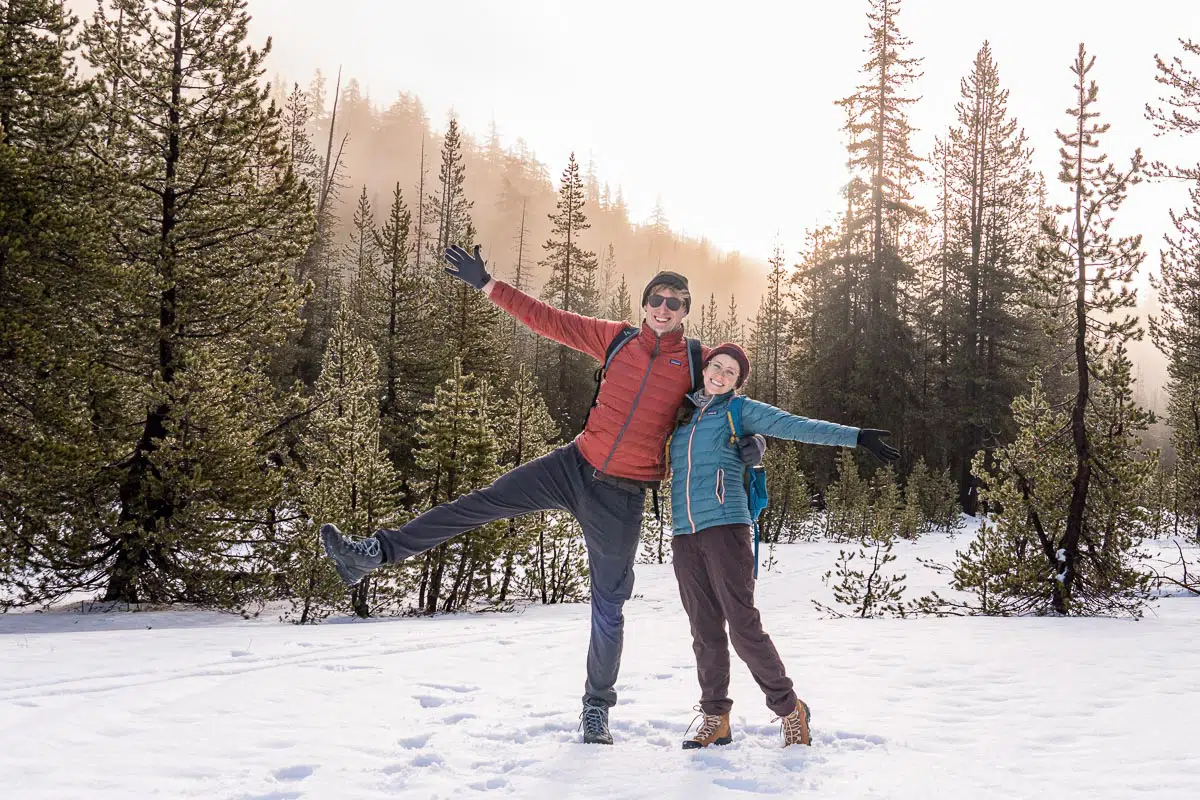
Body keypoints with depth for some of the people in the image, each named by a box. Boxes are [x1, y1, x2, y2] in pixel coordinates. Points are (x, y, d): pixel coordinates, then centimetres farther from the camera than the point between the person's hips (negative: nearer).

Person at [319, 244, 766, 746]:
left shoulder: (698, 364, -3)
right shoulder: (617, 339, 2)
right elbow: (548, 320, 4)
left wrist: (749, 444, -18)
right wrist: (486, 284, 3)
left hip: (622, 497, -2)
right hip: (576, 465, 2)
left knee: (608, 605, 6)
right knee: (483, 502, -10)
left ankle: (597, 706, 25)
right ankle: (376, 553, -5)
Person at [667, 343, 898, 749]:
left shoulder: (739, 411, 7)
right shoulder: (679, 414, 19)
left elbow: (797, 426, -2)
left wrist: (856, 436, -11)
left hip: (725, 526, -4)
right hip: (683, 534, 4)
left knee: (743, 625, -9)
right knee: (705, 630, 7)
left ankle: (790, 708, 6)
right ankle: (715, 720, 16)